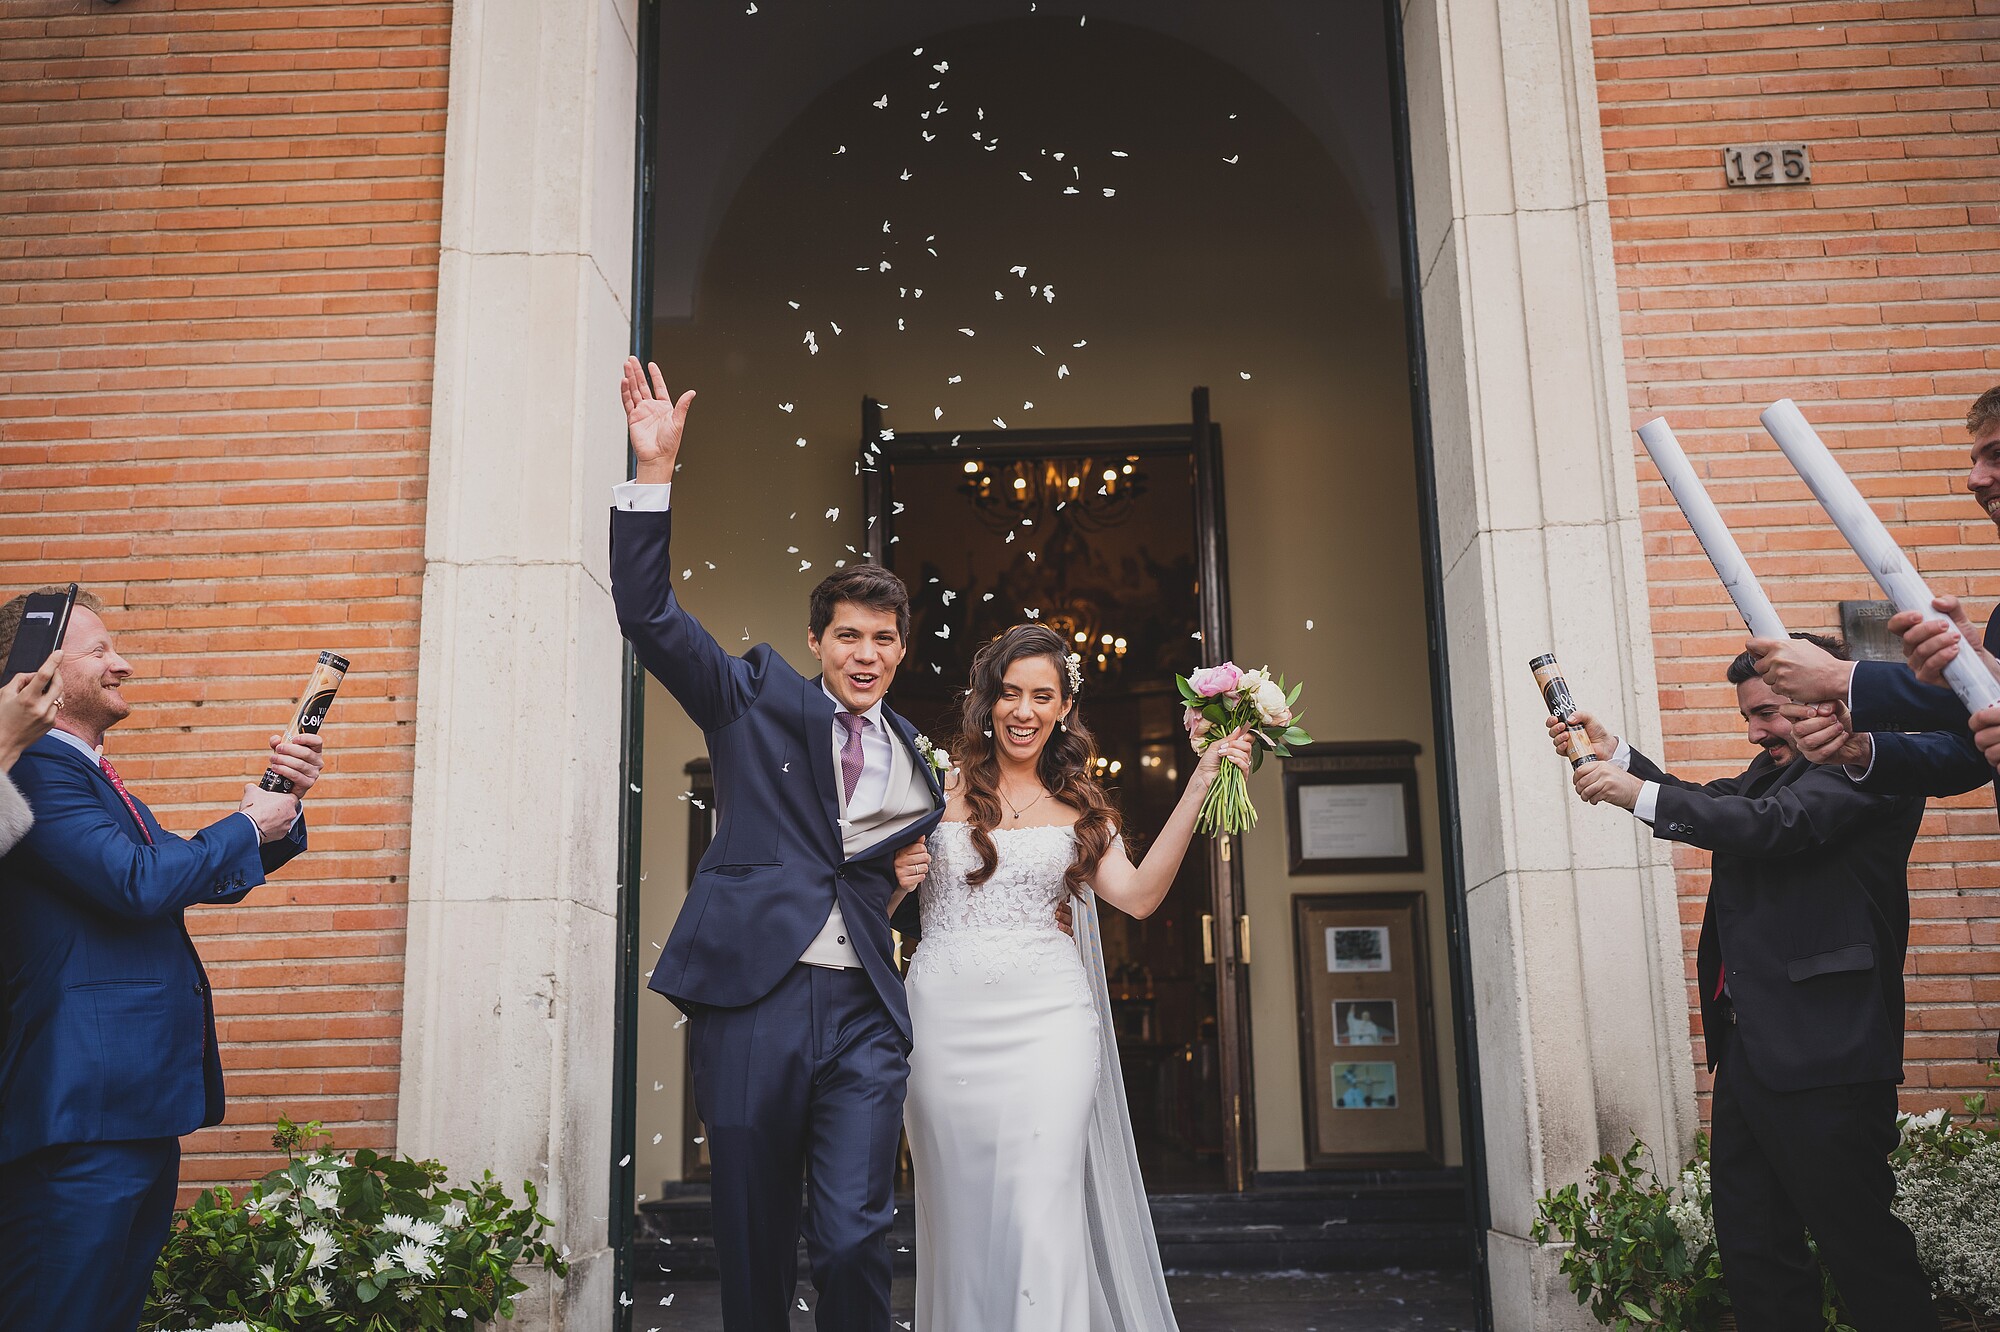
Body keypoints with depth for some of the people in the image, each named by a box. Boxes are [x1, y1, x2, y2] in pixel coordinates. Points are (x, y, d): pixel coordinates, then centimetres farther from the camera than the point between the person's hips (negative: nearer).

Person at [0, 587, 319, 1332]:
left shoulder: (91, 777, 21)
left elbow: (208, 878, 25)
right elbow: (137, 881, -23)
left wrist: (281, 804, 8)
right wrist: (247, 826, -7)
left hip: (141, 1107, 11)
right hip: (86, 1113, -11)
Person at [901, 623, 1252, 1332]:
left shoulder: (1079, 808, 15)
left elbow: (1138, 894, -1)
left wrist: (1200, 785, -3)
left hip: (1047, 1015, 0)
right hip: (946, 1015, 0)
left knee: (1039, 1204, -11)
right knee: (959, 1206, 4)